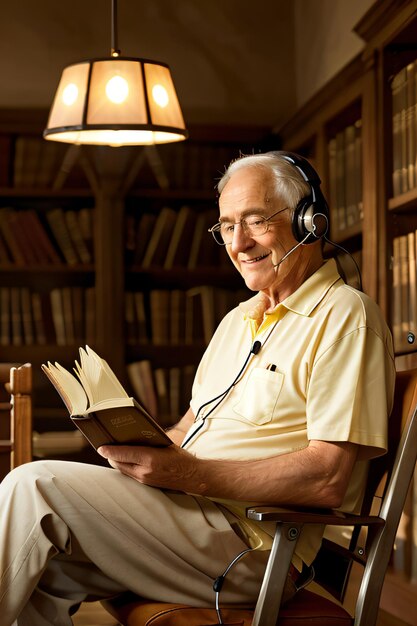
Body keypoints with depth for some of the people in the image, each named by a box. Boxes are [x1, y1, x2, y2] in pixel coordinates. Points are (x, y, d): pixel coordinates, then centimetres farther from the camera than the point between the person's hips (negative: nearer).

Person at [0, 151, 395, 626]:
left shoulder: (344, 316, -8)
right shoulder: (237, 320, 23)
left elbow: (328, 479, -18)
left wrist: (189, 474, -22)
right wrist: (146, 448, 0)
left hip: (252, 544, -9)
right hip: (186, 507, 9)